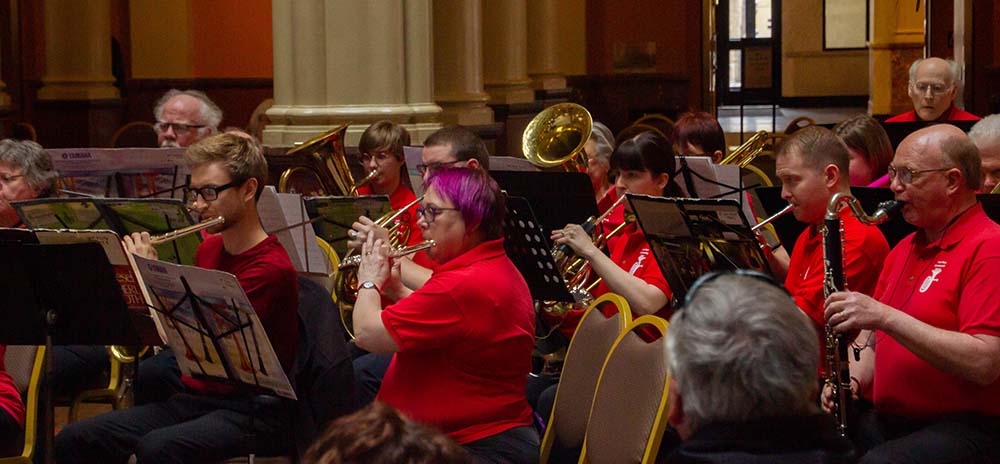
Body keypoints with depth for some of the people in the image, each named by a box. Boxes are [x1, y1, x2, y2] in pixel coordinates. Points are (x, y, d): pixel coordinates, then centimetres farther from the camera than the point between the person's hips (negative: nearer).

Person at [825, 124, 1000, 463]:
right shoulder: (903, 249, 18)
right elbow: (871, 339, 26)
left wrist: (884, 315, -22)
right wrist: (853, 379, 2)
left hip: (965, 426, -8)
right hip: (887, 419, 8)